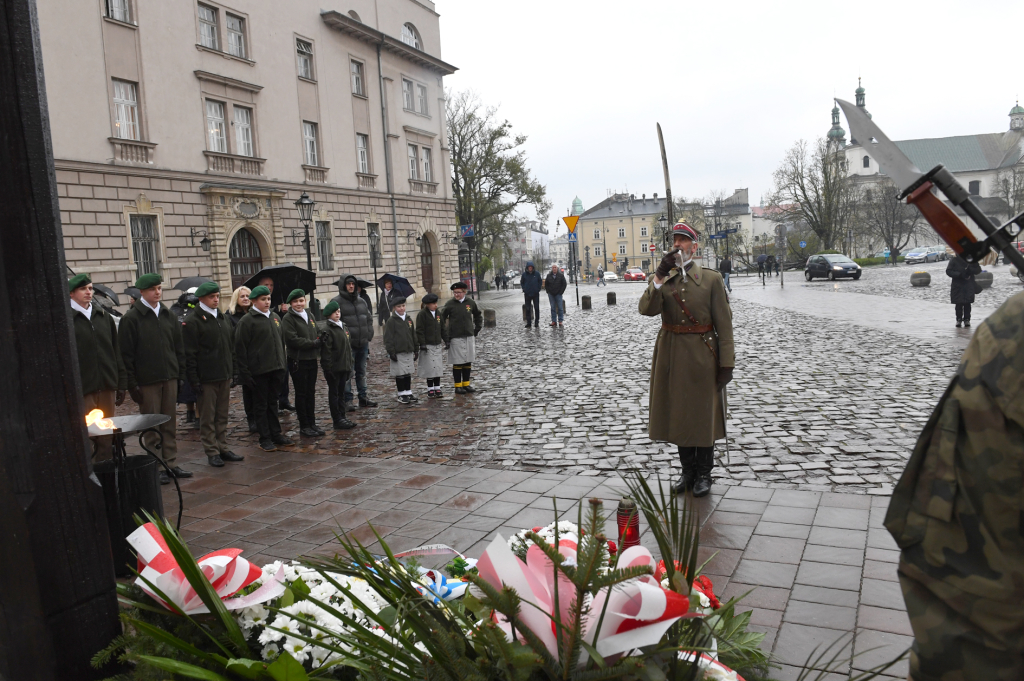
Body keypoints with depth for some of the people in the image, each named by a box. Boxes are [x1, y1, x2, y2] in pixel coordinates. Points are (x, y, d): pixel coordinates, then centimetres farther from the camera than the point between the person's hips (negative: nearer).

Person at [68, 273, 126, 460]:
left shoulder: (104, 317, 13)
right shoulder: (67, 319, -2)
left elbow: (116, 352, 16)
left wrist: (121, 383, 13)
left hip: (107, 387, 5)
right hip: (82, 389, -5)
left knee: (106, 439, 9)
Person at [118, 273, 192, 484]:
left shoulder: (168, 315, 11)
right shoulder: (131, 318, -5)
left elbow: (178, 347, 15)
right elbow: (126, 354, -7)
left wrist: (181, 374, 9)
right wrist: (132, 383, -11)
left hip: (170, 378, 5)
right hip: (147, 381, -5)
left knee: (170, 423, 9)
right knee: (152, 426, 2)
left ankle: (171, 463, 18)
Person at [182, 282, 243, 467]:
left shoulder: (223, 318, 14)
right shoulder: (192, 320, -7)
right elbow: (190, 354, -11)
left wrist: (232, 371, 13)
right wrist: (194, 380, -14)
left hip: (224, 376, 6)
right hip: (205, 378, -6)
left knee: (222, 416, 12)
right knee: (207, 418, 2)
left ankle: (223, 448, 20)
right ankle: (212, 452, 9)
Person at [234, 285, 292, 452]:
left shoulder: (275, 317, 12)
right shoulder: (247, 320, -8)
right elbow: (240, 348, -11)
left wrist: (283, 364, 15)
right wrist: (245, 372, -15)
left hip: (276, 369, 6)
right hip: (258, 371, -6)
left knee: (273, 402, 14)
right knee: (261, 405, 4)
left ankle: (276, 434, 23)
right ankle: (265, 438, 10)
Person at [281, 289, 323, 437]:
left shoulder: (309, 315, 11)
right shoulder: (288, 318, -9)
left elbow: (318, 334, 15)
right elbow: (293, 340, -17)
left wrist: (318, 343, -7)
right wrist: (314, 343, -14)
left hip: (311, 359, 6)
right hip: (297, 360, -6)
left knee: (311, 392, 11)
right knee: (301, 393, 2)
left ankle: (312, 423, 20)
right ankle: (304, 426, 11)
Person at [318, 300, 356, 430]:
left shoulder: (342, 327, 14)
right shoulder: (326, 329, -12)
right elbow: (326, 351, -17)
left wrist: (349, 365, 16)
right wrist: (328, 368, -20)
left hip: (344, 366, 8)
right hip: (333, 368, -8)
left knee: (341, 392, 14)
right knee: (334, 393, 1)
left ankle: (342, 417, 21)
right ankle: (337, 420, 6)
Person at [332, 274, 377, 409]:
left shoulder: (361, 301, 14)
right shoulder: (337, 302, -6)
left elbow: (369, 319, 20)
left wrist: (368, 335, 8)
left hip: (363, 343, 6)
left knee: (362, 371, 15)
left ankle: (363, 397, 24)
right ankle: (347, 400, 2)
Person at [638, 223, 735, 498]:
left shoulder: (711, 279, -2)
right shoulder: (662, 279, 6)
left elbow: (723, 323, -6)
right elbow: (647, 309, -13)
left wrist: (726, 362, -11)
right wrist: (661, 275, -21)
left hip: (702, 355, -3)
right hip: (671, 356, 3)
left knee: (703, 414, 5)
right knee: (678, 414, 11)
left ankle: (703, 475, 20)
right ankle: (688, 472, 26)